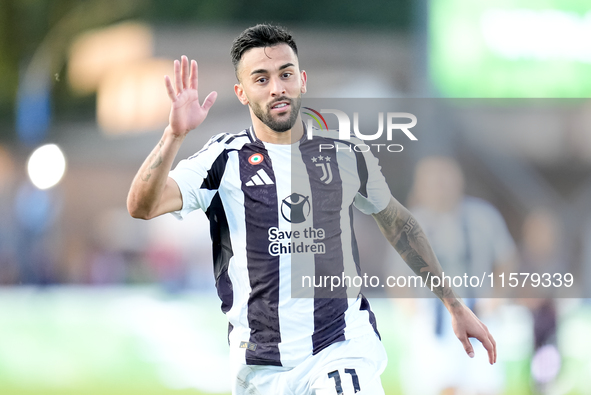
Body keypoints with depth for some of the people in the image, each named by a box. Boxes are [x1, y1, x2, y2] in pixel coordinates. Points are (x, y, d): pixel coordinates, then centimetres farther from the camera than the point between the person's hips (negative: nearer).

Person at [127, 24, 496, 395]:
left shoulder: (346, 155, 6)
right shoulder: (225, 159, -1)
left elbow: (397, 221, 21)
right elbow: (142, 206, -14)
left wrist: (455, 305, 24)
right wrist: (175, 134, -29)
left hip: (342, 349, -1)